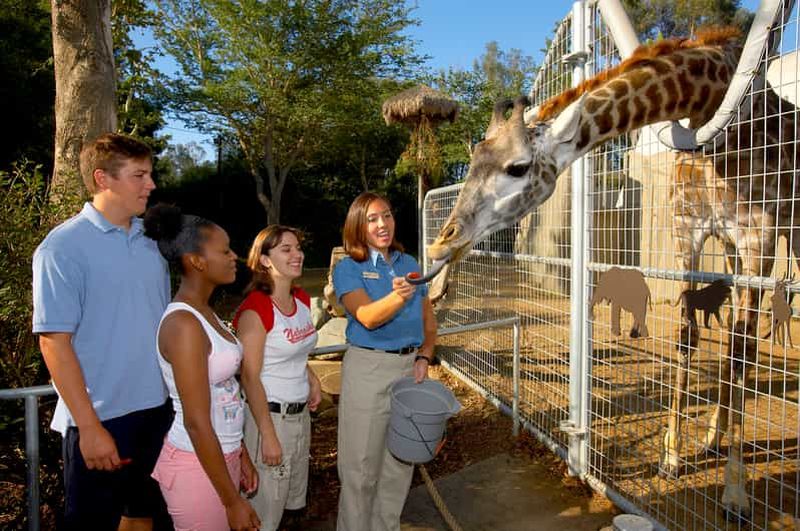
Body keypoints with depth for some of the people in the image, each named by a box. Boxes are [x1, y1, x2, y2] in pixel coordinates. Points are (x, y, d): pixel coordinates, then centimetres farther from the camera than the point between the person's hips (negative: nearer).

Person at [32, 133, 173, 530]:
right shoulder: (63, 247, -13)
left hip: (159, 409, 6)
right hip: (102, 418, -5)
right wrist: (89, 426, -17)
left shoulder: (151, 242, 5)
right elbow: (54, 341, -15)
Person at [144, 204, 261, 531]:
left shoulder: (205, 313, 4)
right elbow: (196, 422, -22)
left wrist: (241, 455, 14)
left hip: (223, 454, 8)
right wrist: (233, 501, -17)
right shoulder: (183, 323, -22)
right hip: (198, 465, -8)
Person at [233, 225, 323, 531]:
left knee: (293, 500, 22)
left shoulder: (302, 300, 3)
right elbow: (250, 378, -19)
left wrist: (312, 379, 4)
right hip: (270, 414, -8)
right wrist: (268, 436, -18)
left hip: (301, 412, 8)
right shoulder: (255, 308, -20)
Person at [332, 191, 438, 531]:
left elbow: (429, 319, 14)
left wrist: (424, 357, -2)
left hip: (410, 366, 5)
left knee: (400, 462, 17)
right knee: (362, 466, 3)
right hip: (368, 367, -5)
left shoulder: (409, 264, 9)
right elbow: (367, 317, -21)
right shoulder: (348, 268, -5)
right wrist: (398, 297, -40)